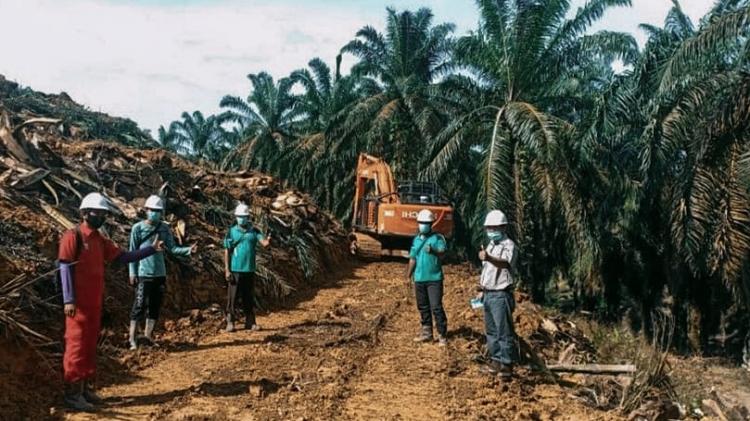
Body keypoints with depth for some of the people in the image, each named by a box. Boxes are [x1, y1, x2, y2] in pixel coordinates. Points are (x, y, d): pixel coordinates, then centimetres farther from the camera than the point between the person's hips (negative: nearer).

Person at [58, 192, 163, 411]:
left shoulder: (100, 240, 13)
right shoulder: (73, 236, -10)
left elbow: (122, 257, 12)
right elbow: (65, 268, -14)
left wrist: (151, 249, 5)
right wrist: (69, 299, -20)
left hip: (95, 302, 8)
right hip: (78, 302, -8)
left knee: (90, 344, 12)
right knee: (77, 344, -5)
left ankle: (85, 387, 22)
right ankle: (72, 393, 0)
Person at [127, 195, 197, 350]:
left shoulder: (164, 229, 6)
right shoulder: (138, 228, -4)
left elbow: (172, 248, 1)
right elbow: (132, 252, -3)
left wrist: (188, 250, -15)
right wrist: (132, 273, -7)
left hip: (160, 274, 4)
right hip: (144, 274, -4)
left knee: (155, 306, 9)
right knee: (140, 305, -5)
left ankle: (148, 335, 21)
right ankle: (132, 338, 1)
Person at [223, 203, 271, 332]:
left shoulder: (254, 231, 7)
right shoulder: (231, 232, 2)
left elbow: (263, 242, -8)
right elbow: (227, 252, 1)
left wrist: (268, 241, -34)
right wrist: (227, 270, -6)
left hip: (249, 270, 2)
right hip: (235, 270, -2)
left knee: (249, 298, 8)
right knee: (232, 297, -1)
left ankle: (250, 322, 14)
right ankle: (230, 323, 5)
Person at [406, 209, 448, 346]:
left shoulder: (437, 238, -6)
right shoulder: (416, 240, 11)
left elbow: (443, 251, -23)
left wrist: (434, 251, -44)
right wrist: (409, 276, 18)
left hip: (434, 278, -6)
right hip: (419, 278, 6)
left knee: (436, 307, -9)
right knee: (423, 307, 13)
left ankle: (442, 335, -4)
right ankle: (426, 333, 24)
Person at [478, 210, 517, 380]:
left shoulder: (508, 245, -11)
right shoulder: (490, 245, 17)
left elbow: (505, 263, -32)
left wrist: (488, 258, -50)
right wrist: (482, 286, 21)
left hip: (500, 294, -9)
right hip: (488, 294, 9)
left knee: (504, 331, -5)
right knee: (491, 330, 15)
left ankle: (507, 364, 1)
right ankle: (496, 360, 25)